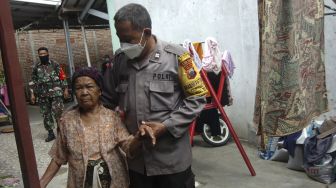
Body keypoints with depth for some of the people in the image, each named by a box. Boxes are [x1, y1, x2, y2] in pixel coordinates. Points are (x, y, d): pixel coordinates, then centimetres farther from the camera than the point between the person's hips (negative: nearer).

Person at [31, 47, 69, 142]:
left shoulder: (55, 65, 2)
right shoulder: (36, 67, 9)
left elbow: (62, 77, 2)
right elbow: (33, 81, 13)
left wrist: (65, 89, -4)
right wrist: (33, 94, 7)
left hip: (56, 93, -3)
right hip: (43, 95, 4)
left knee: (58, 112, -10)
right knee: (46, 114, 6)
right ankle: (50, 133, 16)